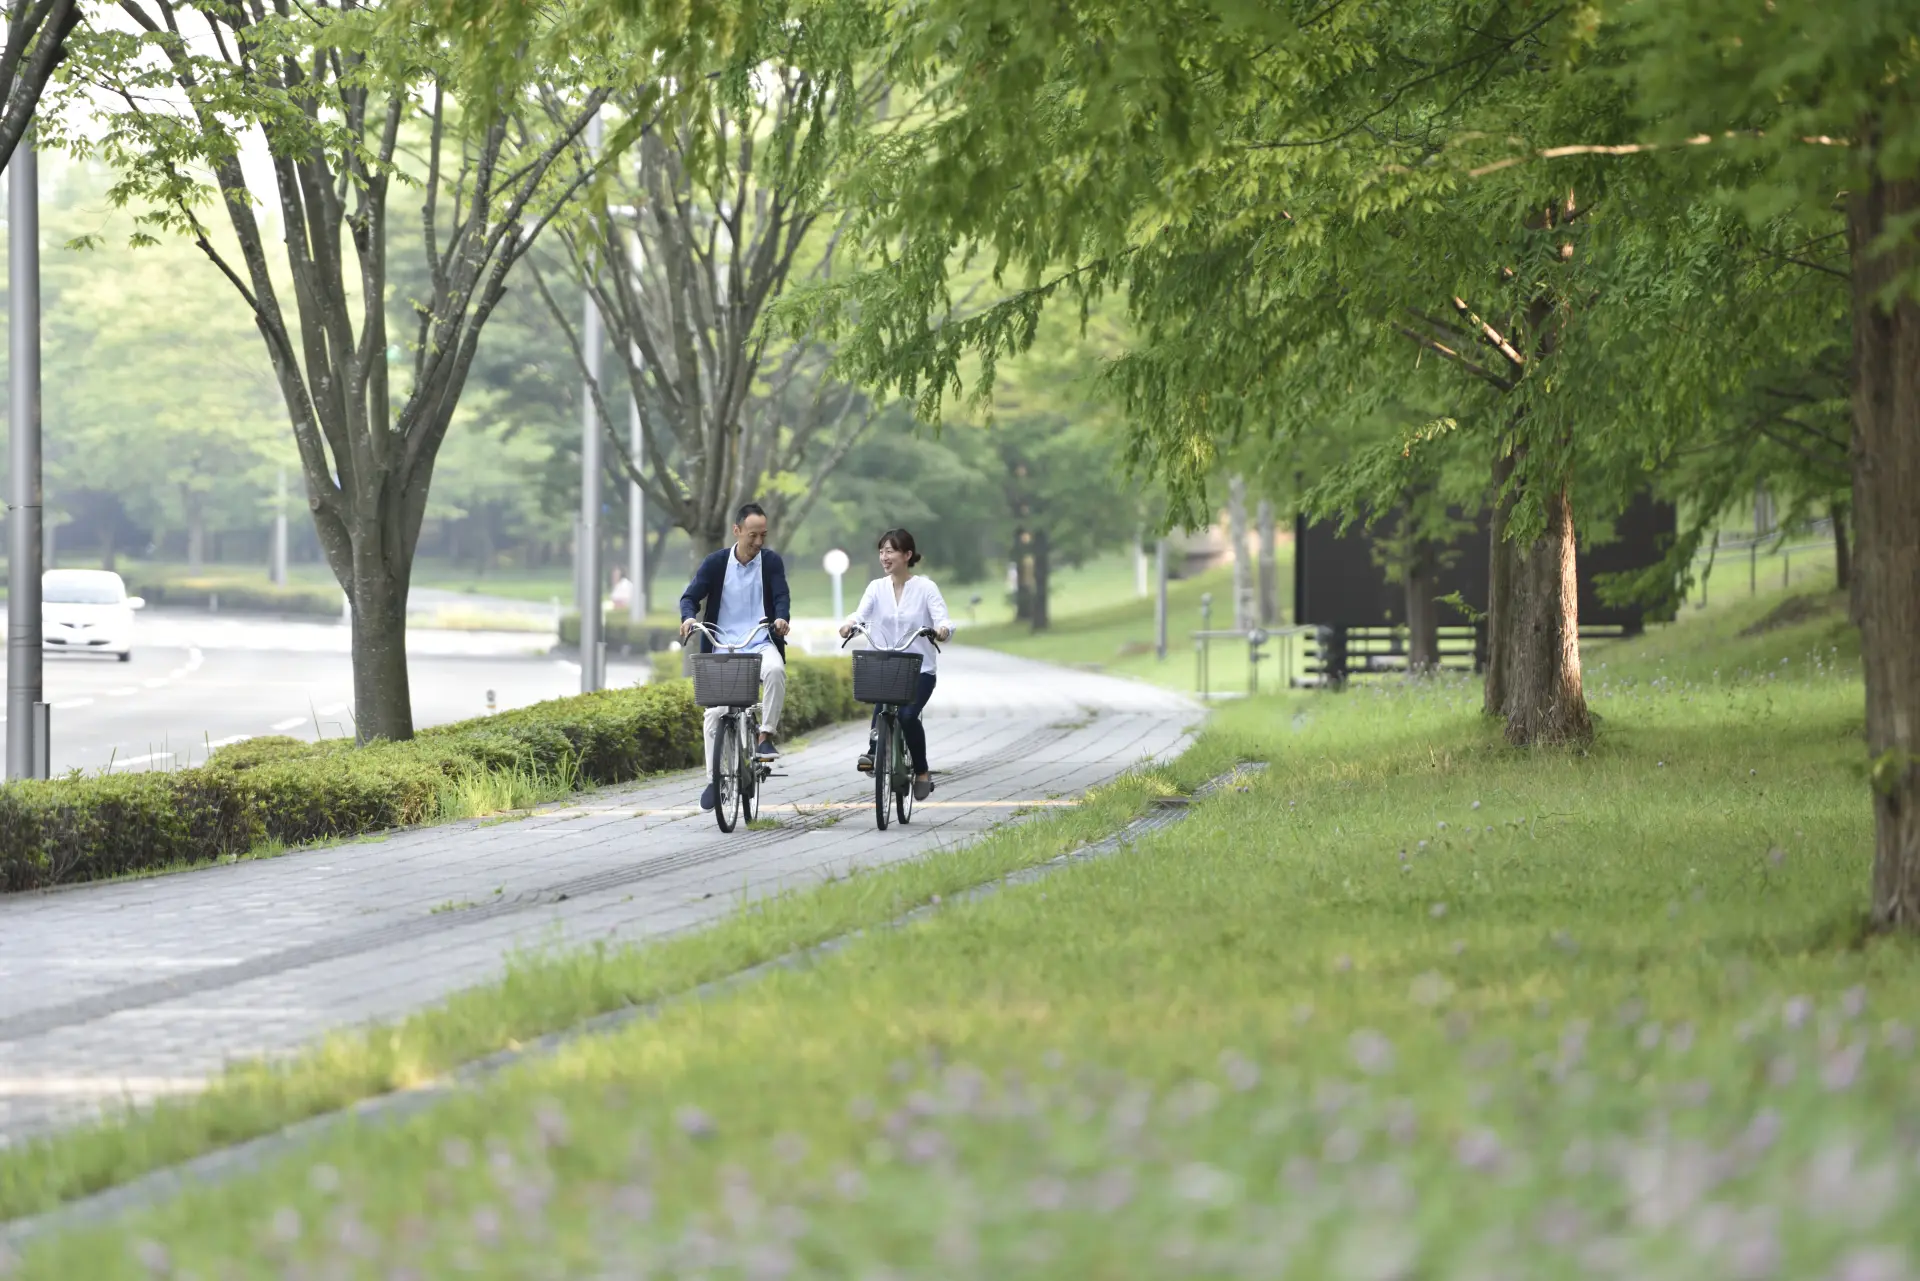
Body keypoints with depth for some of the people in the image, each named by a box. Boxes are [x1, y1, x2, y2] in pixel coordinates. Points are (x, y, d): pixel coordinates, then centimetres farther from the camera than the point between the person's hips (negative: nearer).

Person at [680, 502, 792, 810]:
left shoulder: (771, 562, 1)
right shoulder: (715, 563, 1)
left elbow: (782, 596, -8)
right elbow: (691, 596, -2)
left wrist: (781, 618, -31)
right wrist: (689, 618, -25)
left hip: (760, 645, -1)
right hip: (723, 647, 1)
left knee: (775, 670, -35)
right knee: (714, 713, -6)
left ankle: (765, 736, -22)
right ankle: (714, 780, 6)